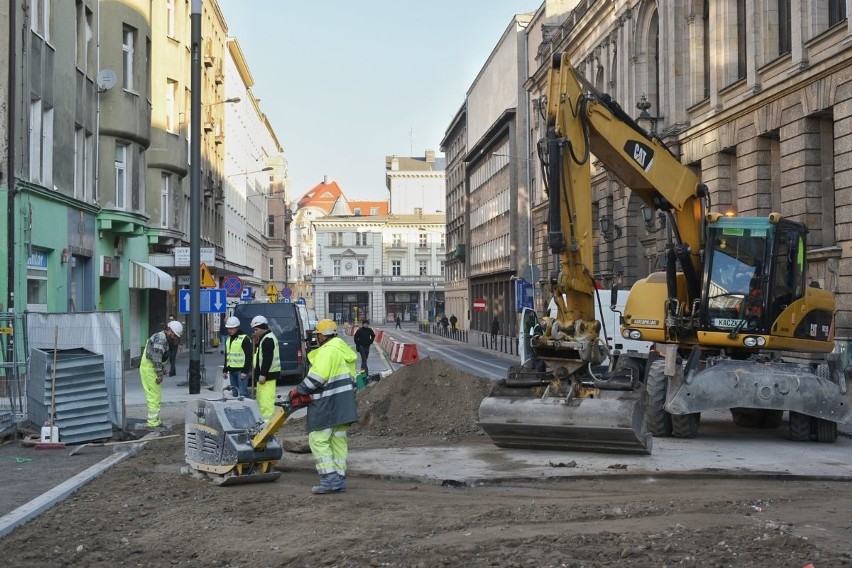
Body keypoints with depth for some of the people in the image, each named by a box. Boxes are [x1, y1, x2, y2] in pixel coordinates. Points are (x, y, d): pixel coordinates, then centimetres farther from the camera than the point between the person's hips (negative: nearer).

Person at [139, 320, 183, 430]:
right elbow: (156, 357, -23)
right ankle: (153, 422, -6)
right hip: (149, 368, -11)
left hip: (149, 368, 11)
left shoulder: (163, 338, 16)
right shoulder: (160, 338, -17)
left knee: (156, 396, 16)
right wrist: (159, 374, -22)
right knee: (154, 396, -8)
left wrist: (162, 368, 17)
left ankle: (155, 420, 23)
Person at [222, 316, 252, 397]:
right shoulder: (228, 339, 15)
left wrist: (245, 371, -19)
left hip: (241, 370, -8)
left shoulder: (244, 339, -11)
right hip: (232, 370, 8)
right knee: (234, 392, 11)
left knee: (243, 392, -13)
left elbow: (248, 356, -14)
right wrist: (225, 370, 18)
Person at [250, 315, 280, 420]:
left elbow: (267, 359, -23)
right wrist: (256, 343, 9)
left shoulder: (268, 340, -17)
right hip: (264, 373, 12)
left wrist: (263, 374, -25)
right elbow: (260, 354, 23)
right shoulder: (264, 338, 19)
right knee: (260, 396, 18)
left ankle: (266, 418, -16)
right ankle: (263, 417, 26)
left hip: (267, 375, -12)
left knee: (266, 398, -14)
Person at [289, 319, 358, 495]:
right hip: (344, 405, 10)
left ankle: (329, 479, -11)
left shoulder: (327, 350, -12)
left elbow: (317, 377, -19)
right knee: (339, 441, 12)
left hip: (328, 405, -10)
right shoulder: (344, 350, 18)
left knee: (319, 440, -5)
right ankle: (339, 480, 13)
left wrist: (298, 391, -7)